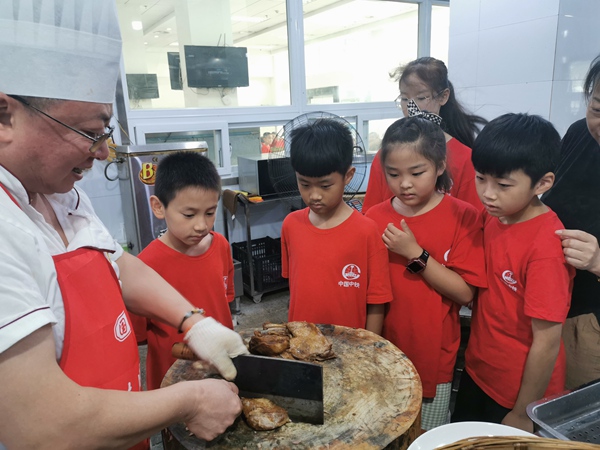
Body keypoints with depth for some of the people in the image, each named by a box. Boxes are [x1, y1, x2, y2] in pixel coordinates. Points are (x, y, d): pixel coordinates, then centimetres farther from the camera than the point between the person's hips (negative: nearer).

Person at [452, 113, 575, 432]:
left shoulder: (546, 246, -27)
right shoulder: (495, 216, -6)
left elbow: (547, 342, -22)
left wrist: (522, 415, -12)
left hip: (520, 392, -6)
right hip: (477, 373, 7)